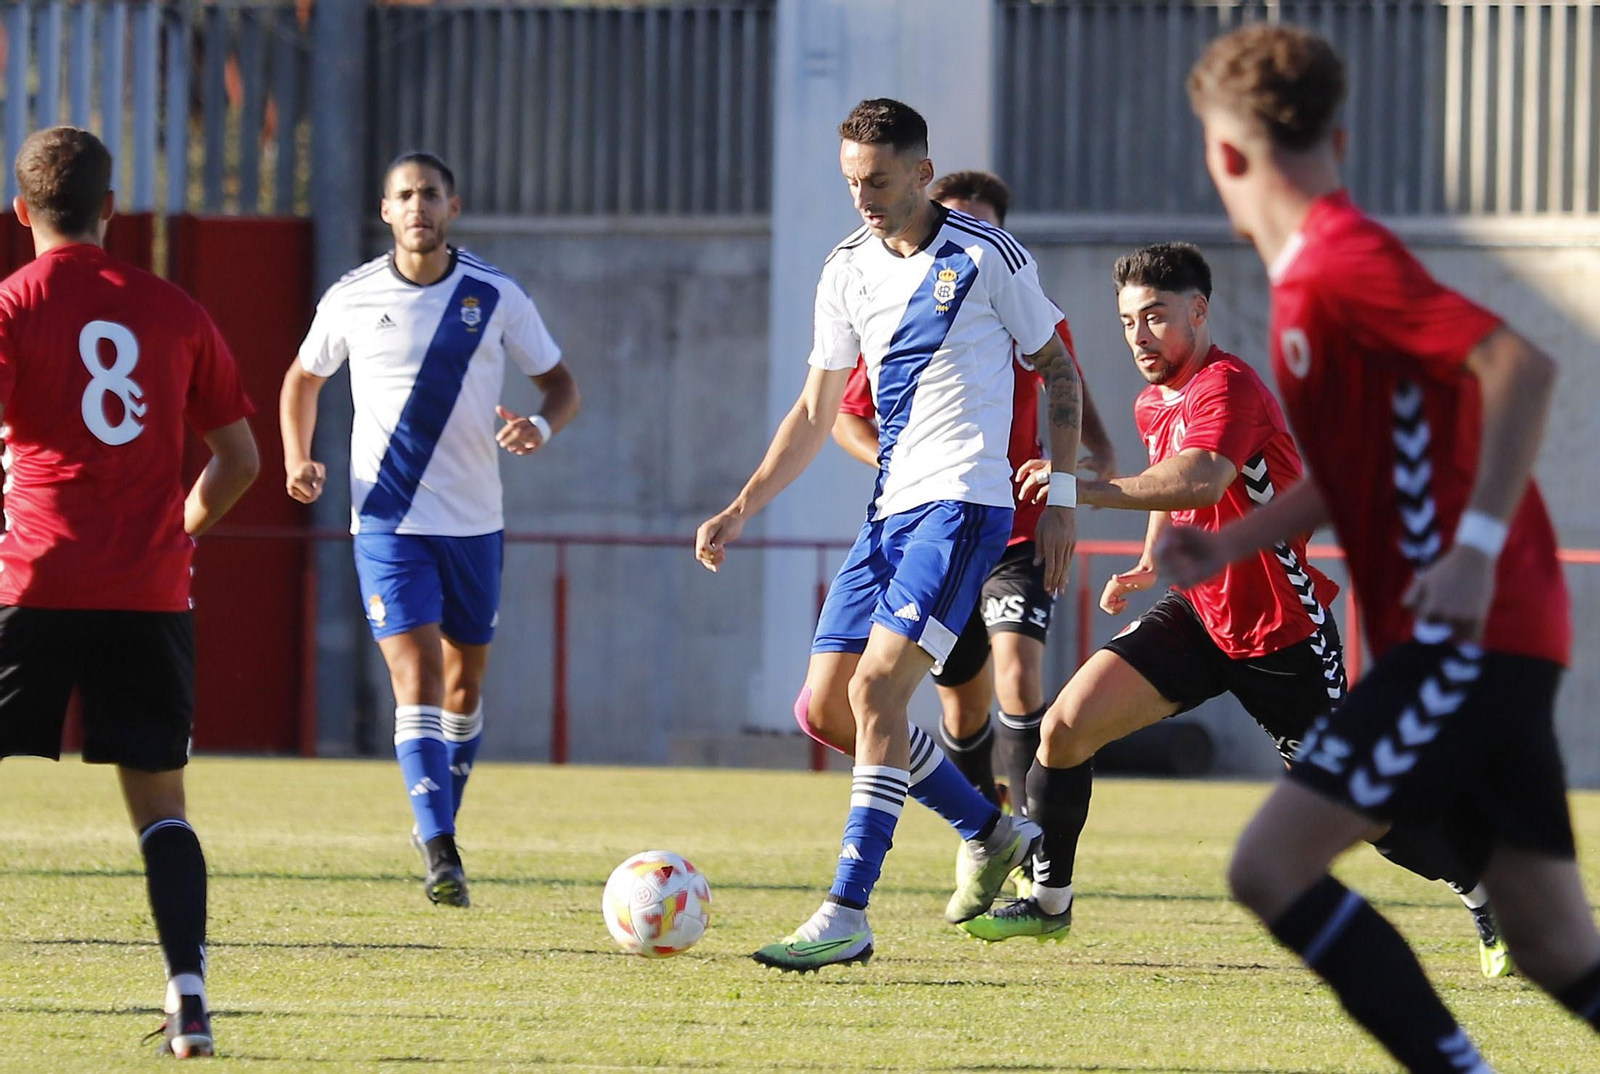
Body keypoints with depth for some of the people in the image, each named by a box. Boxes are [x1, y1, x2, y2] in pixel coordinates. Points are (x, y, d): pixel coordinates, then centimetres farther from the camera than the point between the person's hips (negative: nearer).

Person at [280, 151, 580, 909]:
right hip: (388, 522, -2)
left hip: (474, 522, 2)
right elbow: (304, 377, 16)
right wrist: (297, 460, 0)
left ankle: (437, 827, 36)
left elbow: (561, 384, 4)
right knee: (417, 678, -15)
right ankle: (442, 858, -20)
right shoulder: (351, 299, -2)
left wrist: (542, 426, -19)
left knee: (464, 681, 14)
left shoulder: (496, 297, -3)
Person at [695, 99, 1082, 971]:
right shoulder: (847, 271, 10)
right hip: (889, 508, 7)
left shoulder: (986, 256, -6)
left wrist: (1060, 497, -3)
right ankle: (990, 832, 23)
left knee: (876, 687, -19)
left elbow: (1057, 370, 3)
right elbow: (817, 409, 17)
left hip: (962, 504, -7)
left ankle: (847, 916, -20)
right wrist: (741, 509, 9)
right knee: (826, 703, 4)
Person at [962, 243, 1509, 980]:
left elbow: (1201, 480, -43)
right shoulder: (1154, 405, 8)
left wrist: (1092, 492, -55)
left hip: (1281, 632, -7)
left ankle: (1493, 898, 18)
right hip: (1201, 615, 7)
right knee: (1066, 725, -9)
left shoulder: (1226, 386, -22)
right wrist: (1150, 565, 14)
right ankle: (1048, 903, 6)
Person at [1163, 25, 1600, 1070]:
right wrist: (1226, 547, 16)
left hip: (1467, 636, -9)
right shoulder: (1316, 276, 17)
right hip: (1483, 646, 9)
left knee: (1271, 865, -12)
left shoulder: (1341, 263, -13)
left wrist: (1477, 549, -25)